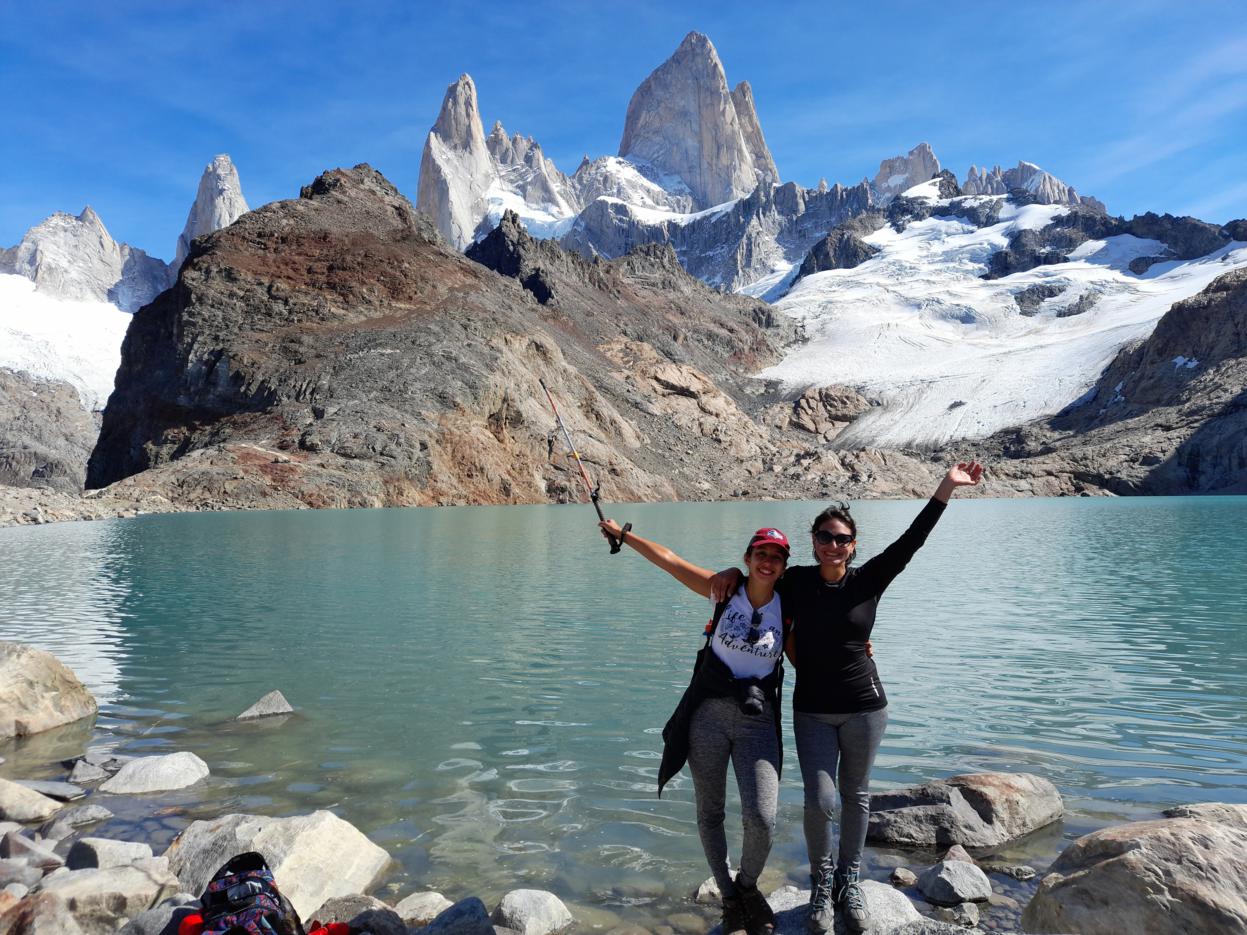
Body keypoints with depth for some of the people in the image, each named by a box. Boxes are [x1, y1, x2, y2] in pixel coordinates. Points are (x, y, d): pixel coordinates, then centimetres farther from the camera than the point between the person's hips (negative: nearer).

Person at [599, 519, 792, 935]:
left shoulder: (787, 608, 1)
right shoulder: (725, 591, -2)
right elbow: (669, 559, 3)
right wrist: (622, 534, 7)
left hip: (757, 720, 0)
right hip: (709, 713, 0)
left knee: (761, 819, -12)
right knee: (710, 813, 9)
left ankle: (747, 886, 19)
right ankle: (730, 900, 30)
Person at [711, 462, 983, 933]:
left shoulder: (868, 580, -4)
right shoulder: (796, 581, -3)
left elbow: (910, 541, -11)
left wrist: (946, 488, -19)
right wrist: (733, 572, -7)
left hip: (864, 707, 1)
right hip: (812, 711, 0)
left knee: (855, 796, 13)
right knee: (819, 800, -6)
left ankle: (849, 884, 32)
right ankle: (822, 885, 20)